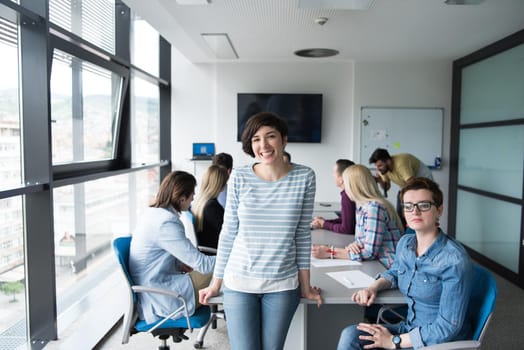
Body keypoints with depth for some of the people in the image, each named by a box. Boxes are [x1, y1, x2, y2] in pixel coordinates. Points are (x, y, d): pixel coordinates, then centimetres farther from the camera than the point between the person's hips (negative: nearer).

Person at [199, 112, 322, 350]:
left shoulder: (304, 177, -6)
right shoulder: (239, 178, -7)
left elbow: (302, 234, 1)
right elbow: (228, 233, 0)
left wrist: (305, 285, 4)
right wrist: (216, 283, 4)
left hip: (282, 285, 1)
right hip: (239, 283, 0)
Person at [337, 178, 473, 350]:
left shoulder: (455, 261, -22)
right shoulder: (405, 243, -1)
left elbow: (448, 327, -20)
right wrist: (373, 288, 0)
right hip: (410, 328, 6)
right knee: (350, 335, -13)